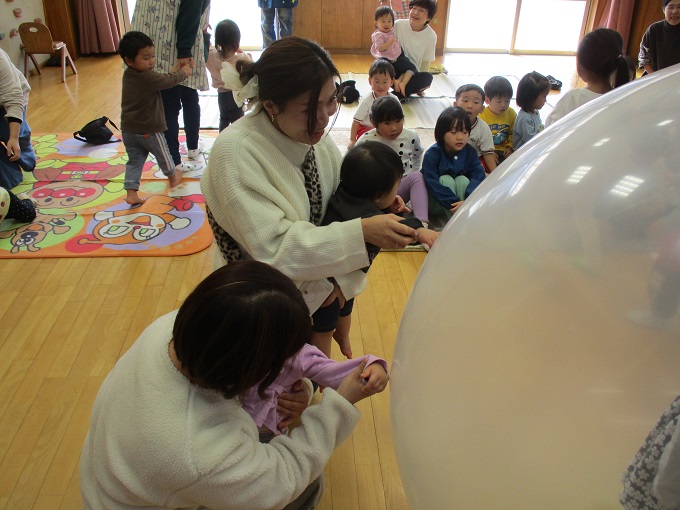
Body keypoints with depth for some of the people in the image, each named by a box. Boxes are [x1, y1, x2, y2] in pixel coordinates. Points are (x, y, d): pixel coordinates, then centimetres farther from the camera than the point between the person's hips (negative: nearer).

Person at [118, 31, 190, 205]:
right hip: (149, 130, -7)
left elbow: (161, 79, 10)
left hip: (128, 130, 7)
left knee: (134, 161, 13)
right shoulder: (148, 77, -26)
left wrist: (176, 73, 8)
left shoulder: (128, 74, 1)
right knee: (163, 154, 19)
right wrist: (183, 72, 6)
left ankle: (131, 193, 6)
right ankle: (173, 176, 43)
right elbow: (169, 80, -11)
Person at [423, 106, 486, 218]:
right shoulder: (432, 154, -21)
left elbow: (479, 177, -21)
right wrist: (455, 204, -36)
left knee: (462, 180, -24)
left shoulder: (470, 152, -10)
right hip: (437, 201, -3)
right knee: (446, 179, -28)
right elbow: (432, 183, -29)